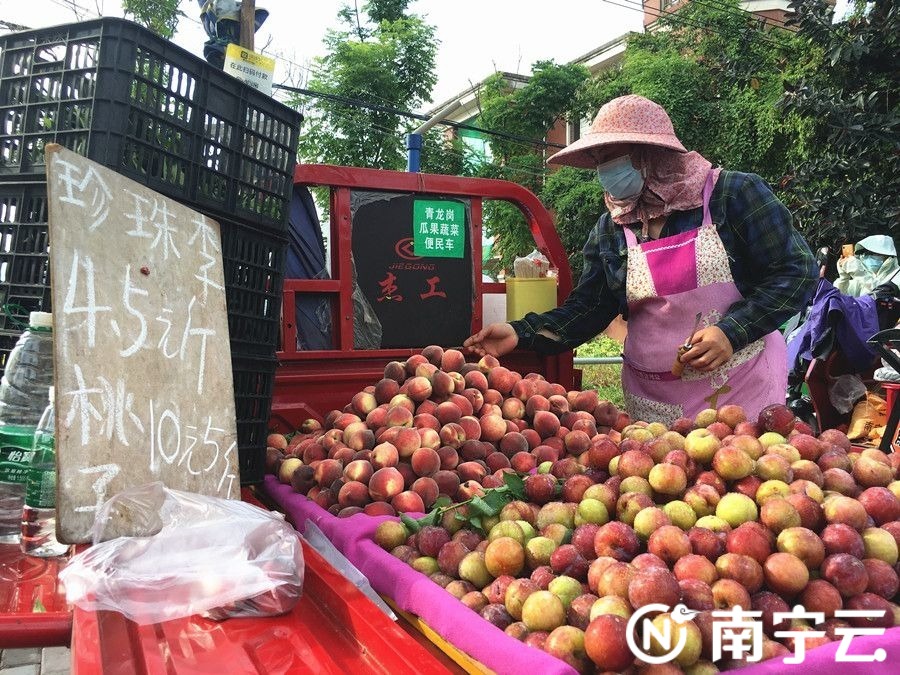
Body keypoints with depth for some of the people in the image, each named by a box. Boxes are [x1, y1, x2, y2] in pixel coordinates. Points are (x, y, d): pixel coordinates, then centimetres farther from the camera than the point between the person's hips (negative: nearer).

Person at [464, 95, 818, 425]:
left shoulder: (733, 194, -6)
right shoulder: (609, 230, 5)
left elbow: (796, 270, -6)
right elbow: (587, 307, 4)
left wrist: (732, 331, -20)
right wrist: (522, 333, -11)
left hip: (742, 385, -2)